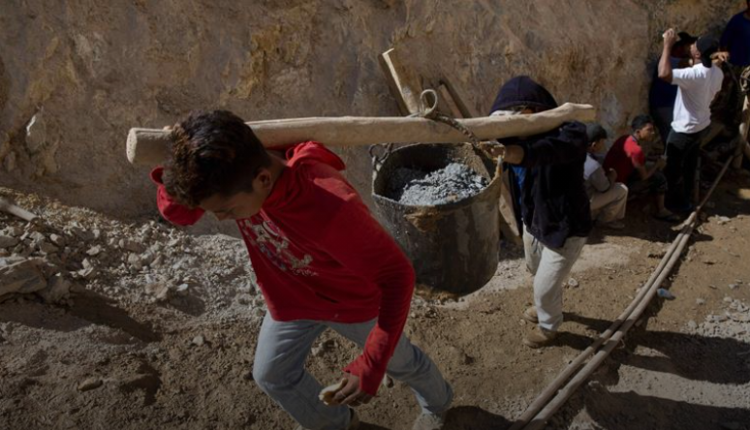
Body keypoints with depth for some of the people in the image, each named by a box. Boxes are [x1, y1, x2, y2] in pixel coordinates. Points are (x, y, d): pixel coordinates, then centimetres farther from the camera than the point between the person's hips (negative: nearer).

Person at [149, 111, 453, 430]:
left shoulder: (331, 209, -46)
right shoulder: (234, 170, -28)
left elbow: (397, 276, -38)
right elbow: (176, 213, -16)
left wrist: (370, 367, -41)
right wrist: (173, 173, -40)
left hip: (354, 301, -5)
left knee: (396, 360, 22)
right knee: (270, 375, 21)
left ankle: (437, 403, 59)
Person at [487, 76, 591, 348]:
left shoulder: (568, 130, -32)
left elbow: (560, 146, -54)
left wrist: (525, 153, -72)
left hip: (565, 227, -7)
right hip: (532, 220, 7)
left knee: (545, 286, 7)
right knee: (536, 271, 30)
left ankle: (548, 328, 40)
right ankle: (546, 308, 62)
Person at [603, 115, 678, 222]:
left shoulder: (625, 139, 1)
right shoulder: (636, 150, -26)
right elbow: (644, 176, -13)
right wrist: (658, 164, 2)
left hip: (610, 178, 9)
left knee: (652, 168, 17)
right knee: (659, 177, -2)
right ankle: (661, 211, 14)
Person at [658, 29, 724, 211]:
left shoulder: (695, 75, -33)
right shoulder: (717, 72, -4)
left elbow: (664, 74, -46)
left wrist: (668, 45, -36)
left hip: (684, 129, -8)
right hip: (701, 126, 8)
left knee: (673, 168, 10)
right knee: (690, 165, 23)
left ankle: (679, 203, 24)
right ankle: (686, 198, 38)